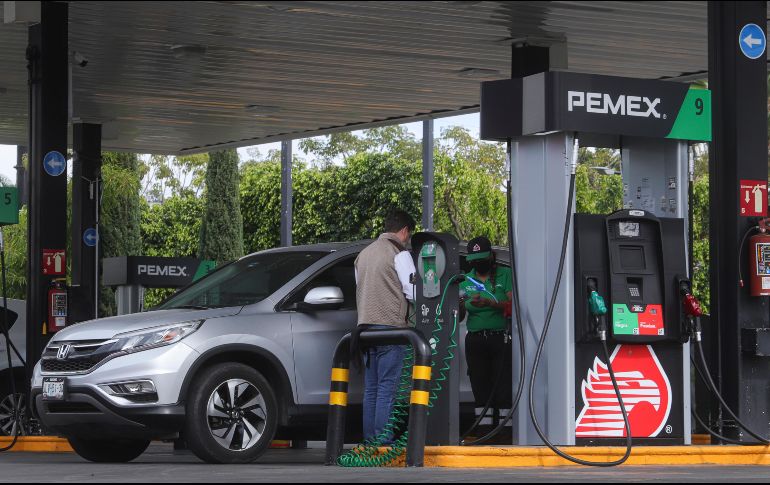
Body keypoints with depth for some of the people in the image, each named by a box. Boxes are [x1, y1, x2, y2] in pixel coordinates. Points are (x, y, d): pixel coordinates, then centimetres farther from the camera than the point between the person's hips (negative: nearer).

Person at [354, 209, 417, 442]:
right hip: (390, 326, -7)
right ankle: (383, 442, -14)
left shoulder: (364, 254, 21)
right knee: (387, 388, -9)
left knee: (371, 388, 8)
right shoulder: (399, 253, -5)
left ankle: (369, 441, 7)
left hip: (366, 326, 7)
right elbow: (413, 291, -8)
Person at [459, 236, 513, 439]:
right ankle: (484, 429, 2)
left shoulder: (505, 275, 4)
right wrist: (459, 305, -11)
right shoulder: (466, 280, 15)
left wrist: (491, 304, -23)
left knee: (503, 384, -8)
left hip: (501, 338, -4)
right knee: (480, 386, 1)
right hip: (475, 340, 4)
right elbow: (459, 316, 12)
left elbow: (514, 305, -8)